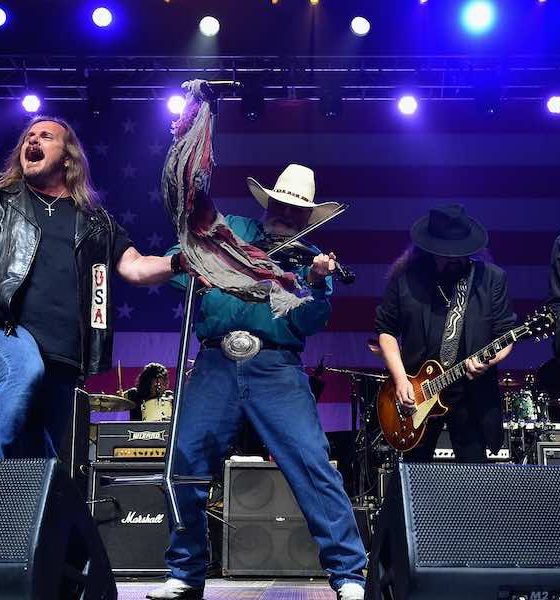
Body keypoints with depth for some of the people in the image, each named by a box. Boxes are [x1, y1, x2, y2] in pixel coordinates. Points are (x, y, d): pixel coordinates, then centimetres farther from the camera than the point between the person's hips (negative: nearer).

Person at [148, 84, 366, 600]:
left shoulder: (310, 258, 13)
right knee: (187, 465, 0)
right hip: (215, 364, 2)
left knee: (313, 464, -13)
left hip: (277, 368, -1)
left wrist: (319, 284, -15)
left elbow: (304, 325, 0)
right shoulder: (229, 228, 16)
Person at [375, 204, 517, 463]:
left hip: (472, 395, 0)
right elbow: (386, 330, 4)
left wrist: (489, 360, -17)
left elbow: (505, 334, 3)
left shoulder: (492, 278, -1)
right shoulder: (405, 277, -2)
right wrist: (400, 380, -6)